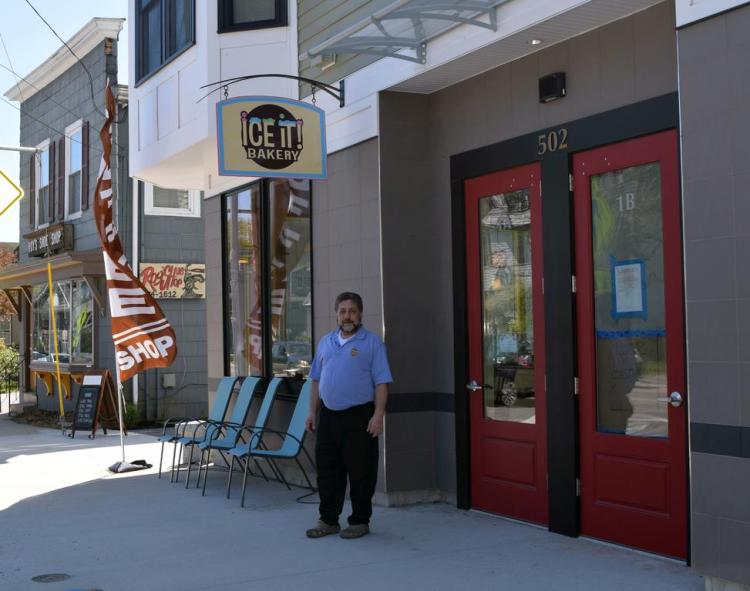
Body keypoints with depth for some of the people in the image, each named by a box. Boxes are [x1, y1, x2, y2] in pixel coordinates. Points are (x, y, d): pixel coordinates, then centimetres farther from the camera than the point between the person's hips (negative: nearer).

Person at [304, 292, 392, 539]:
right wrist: (313, 412, 13)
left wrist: (378, 415, -16)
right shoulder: (326, 342, 14)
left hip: (359, 416, -5)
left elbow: (381, 382, -8)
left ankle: (360, 521, 13)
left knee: (360, 472, 1)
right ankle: (328, 520, 20)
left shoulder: (372, 342, -3)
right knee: (327, 470, 9)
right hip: (328, 415, 5)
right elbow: (317, 380, 18)